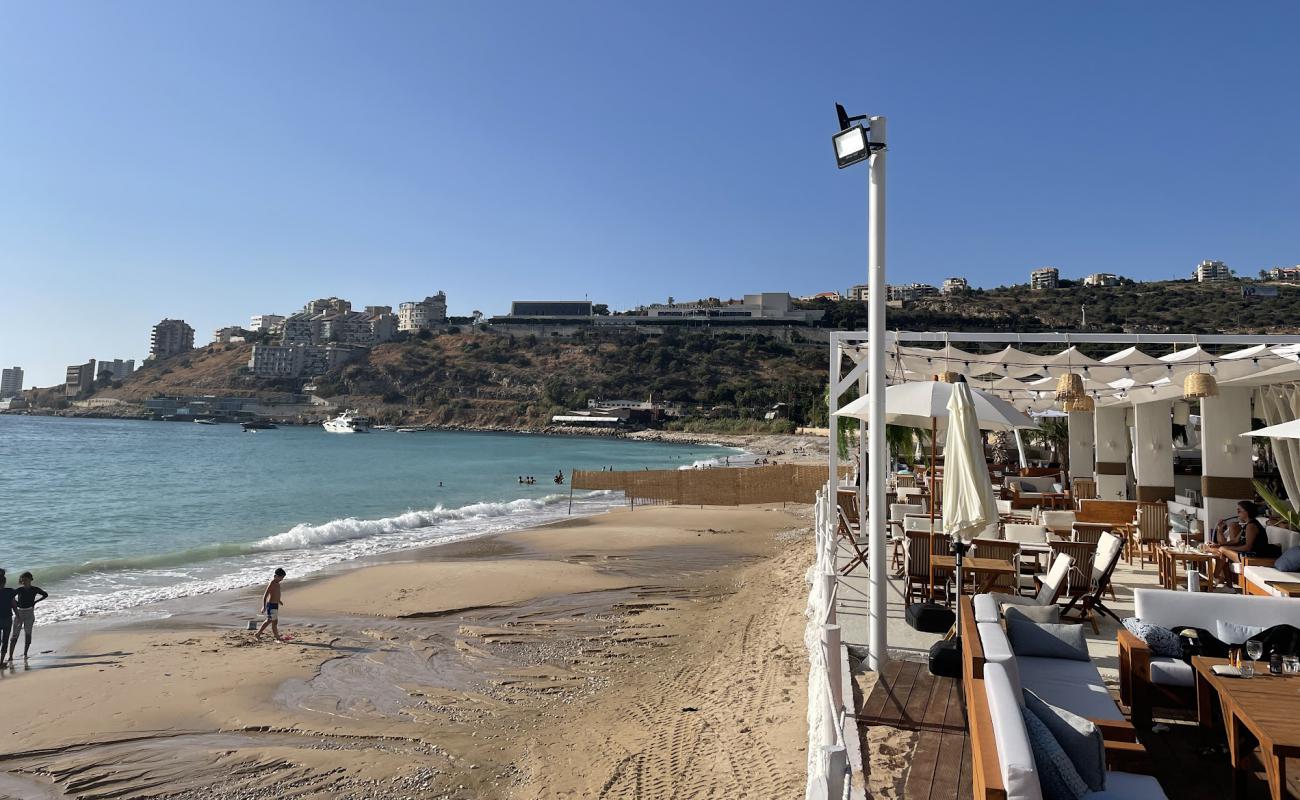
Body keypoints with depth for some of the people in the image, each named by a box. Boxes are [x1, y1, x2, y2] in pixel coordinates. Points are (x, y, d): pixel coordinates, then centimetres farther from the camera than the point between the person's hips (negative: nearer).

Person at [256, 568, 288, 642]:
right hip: (271, 605, -10)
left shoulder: (277, 583, 8)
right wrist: (264, 606, -24)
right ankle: (278, 638, 0)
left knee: (269, 621, 20)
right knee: (274, 622, -4)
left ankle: (258, 633, 32)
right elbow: (265, 595, -20)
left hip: (275, 604, 10)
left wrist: (279, 600, 37)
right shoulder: (271, 584, -19)